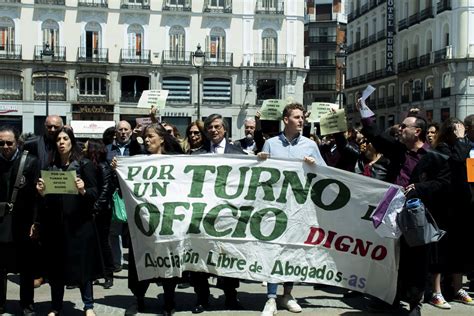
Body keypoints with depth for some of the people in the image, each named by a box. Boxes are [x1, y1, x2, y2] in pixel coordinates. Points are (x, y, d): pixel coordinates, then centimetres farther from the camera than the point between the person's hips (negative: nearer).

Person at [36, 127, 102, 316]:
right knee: (55, 264, 7)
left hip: (79, 222, -3)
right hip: (54, 222, 3)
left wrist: (83, 191, -24)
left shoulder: (84, 164, -1)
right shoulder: (50, 166, 9)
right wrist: (42, 192, -8)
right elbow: (46, 197, 13)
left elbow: (95, 193, -5)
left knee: (82, 263, 1)